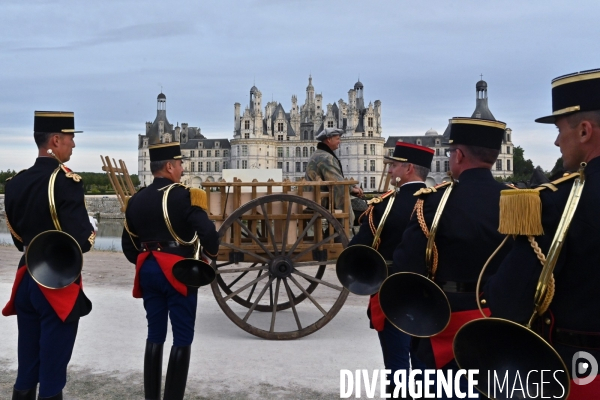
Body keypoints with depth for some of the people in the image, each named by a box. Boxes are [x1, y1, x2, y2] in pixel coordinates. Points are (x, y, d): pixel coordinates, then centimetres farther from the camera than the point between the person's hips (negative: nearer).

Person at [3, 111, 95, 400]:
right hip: (59, 283, -7)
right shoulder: (67, 181, -17)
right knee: (52, 371, 4)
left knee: (26, 368, 16)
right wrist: (90, 233, -2)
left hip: (27, 280, 7)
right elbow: (81, 242, -22)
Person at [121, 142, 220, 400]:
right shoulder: (183, 196, -11)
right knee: (182, 338, 2)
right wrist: (210, 254, -2)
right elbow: (207, 232, -21)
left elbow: (128, 244, 12)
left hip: (148, 271, 6)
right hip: (179, 271, -6)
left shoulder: (136, 199, 8)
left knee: (155, 335, 14)